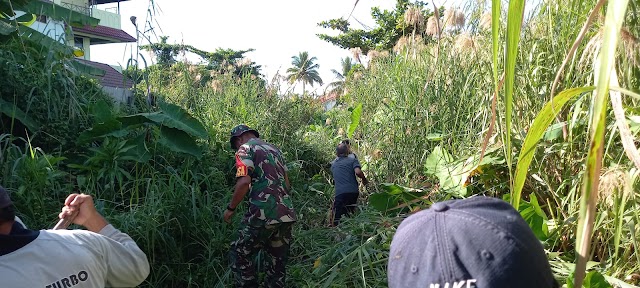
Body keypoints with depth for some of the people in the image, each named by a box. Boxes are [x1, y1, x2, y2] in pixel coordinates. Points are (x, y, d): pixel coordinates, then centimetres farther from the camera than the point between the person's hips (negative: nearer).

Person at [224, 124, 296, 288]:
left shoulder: (245, 149, -1)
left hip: (263, 214, -7)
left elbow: (244, 182, -15)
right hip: (286, 213, 7)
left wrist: (230, 209, -4)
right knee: (277, 261, 15)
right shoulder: (275, 149, 21)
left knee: (241, 255, 10)